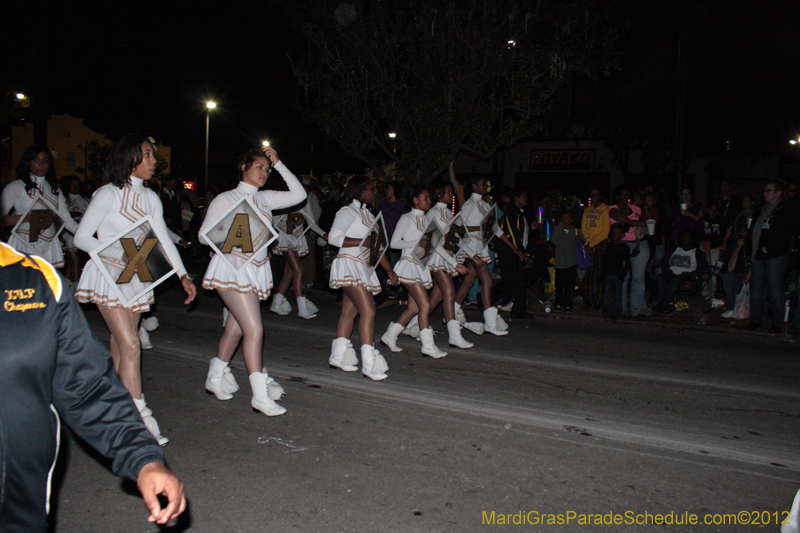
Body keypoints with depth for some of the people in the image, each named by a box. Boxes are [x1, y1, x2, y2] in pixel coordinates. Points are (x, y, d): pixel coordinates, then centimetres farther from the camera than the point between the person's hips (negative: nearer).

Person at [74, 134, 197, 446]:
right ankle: (141, 419, -11)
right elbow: (81, 237, -7)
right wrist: (118, 255, -22)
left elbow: (164, 240, 10)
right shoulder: (109, 194, -7)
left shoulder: (150, 198, 11)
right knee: (131, 346, -13)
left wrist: (183, 276, 0)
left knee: (120, 346, 10)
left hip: (137, 278, 6)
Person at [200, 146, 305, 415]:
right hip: (233, 267, -6)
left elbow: (298, 194, 7)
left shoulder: (264, 198, 14)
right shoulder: (226, 199, -1)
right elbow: (205, 235, -3)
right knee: (254, 329, -14)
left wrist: (279, 164, 5)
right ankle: (260, 395, -11)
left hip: (257, 269, 6)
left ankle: (216, 377, 31)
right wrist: (229, 234, -23)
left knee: (235, 329, 12)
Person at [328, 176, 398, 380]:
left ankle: (338, 356, 17)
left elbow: (377, 247, 22)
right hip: (350, 265, -9)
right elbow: (334, 237, -16)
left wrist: (389, 271, 18)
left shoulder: (368, 215, 21)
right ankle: (369, 363, -18)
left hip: (364, 268, 9)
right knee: (368, 310, -16)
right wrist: (363, 242, -19)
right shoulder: (348, 211, -5)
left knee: (349, 311, 10)